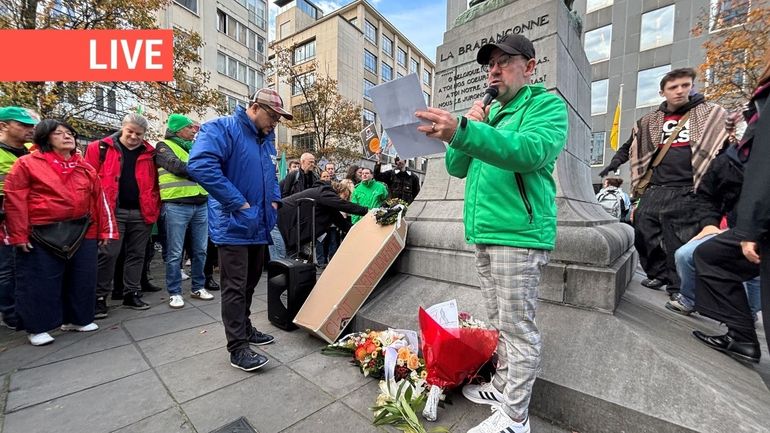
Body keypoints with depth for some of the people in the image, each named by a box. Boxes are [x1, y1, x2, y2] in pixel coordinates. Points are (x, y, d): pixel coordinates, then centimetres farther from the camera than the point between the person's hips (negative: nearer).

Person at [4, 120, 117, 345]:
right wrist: (19, 235, -8)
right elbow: (15, 200, -4)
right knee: (40, 282, 5)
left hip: (82, 233, 4)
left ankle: (76, 318, 28)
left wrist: (105, 230, 5)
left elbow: (99, 199, 9)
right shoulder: (27, 164, -2)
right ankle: (37, 327, 22)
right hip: (42, 236, -4)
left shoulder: (85, 168, 10)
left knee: (82, 279, 10)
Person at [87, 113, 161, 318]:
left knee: (137, 254, 10)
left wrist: (154, 208, 3)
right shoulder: (101, 148, 3)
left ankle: (132, 294, 21)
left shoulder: (150, 153, 9)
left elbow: (155, 183, 11)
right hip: (112, 212, -2)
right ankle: (100, 297, 15)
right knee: (108, 254, 1)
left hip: (141, 213, 3)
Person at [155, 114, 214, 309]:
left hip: (200, 205, 6)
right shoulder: (164, 146, 3)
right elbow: (178, 167, -14)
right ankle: (174, 292, 14)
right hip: (176, 206, -5)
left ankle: (198, 287, 22)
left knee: (200, 250, 9)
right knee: (175, 253, 2)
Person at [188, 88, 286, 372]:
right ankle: (238, 347, 10)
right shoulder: (222, 128, -12)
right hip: (233, 225, -8)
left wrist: (274, 199, 8)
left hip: (260, 225, 8)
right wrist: (238, 203, -24)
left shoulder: (266, 138, 14)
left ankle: (244, 328, 35)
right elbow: (200, 165, -27)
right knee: (235, 287, -1)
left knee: (250, 282, 18)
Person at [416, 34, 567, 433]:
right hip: (486, 233, 7)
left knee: (518, 327, 2)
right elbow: (456, 168, 14)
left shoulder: (547, 105, -1)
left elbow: (531, 151, -24)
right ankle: (503, 386, 34)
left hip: (518, 235, -7)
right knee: (500, 322, 17)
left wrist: (463, 131, -37)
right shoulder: (489, 112, 21)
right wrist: (470, 127, -1)